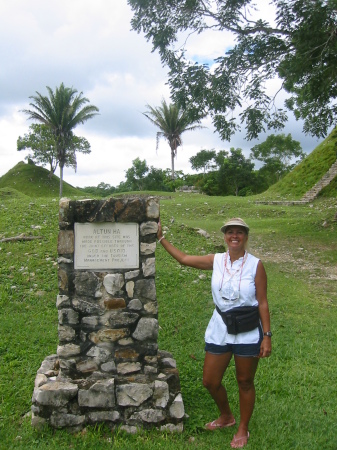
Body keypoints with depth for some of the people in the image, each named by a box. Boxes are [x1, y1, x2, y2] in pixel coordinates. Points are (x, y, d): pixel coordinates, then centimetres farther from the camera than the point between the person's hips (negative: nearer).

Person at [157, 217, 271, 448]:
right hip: (220, 330, 4)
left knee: (245, 382, 12)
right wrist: (161, 238, 6)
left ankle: (243, 429, 36)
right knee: (210, 381, 12)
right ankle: (226, 416, 42)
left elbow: (263, 303, -8)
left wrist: (267, 336, -9)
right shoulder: (216, 261, -2)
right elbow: (184, 258, 6)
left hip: (248, 333, -4)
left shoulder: (256, 265, -11)